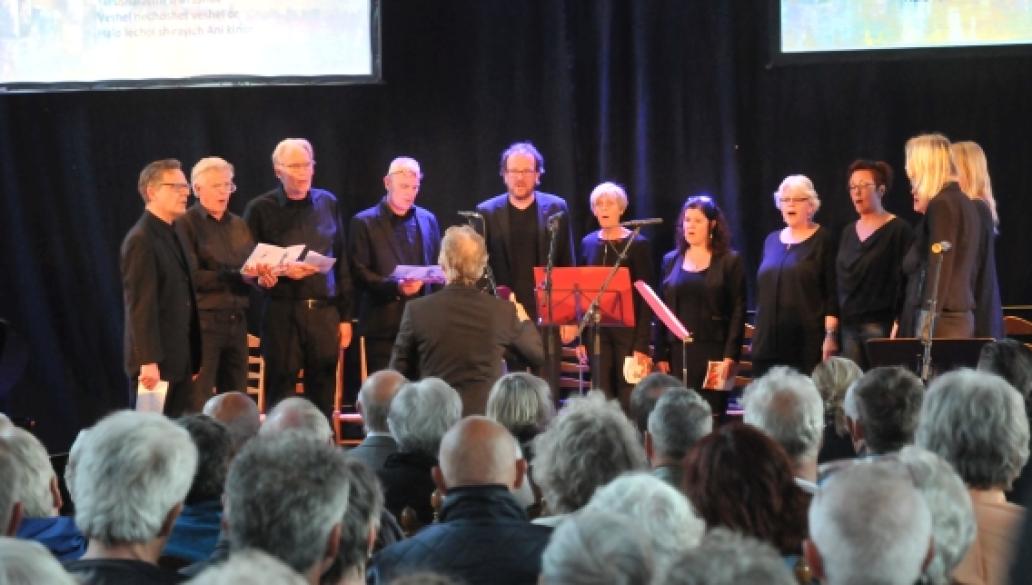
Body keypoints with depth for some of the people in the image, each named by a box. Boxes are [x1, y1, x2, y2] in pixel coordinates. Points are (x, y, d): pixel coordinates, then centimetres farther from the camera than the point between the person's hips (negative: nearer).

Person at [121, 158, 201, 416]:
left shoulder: (171, 235, 16)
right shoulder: (141, 240, -13)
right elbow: (140, 306, -19)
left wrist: (193, 359, 15)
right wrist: (148, 362, -23)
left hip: (179, 359, 9)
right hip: (155, 361, -9)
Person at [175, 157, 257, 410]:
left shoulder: (239, 225, 17)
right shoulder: (186, 224, -3)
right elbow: (192, 276, -12)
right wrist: (237, 276, -20)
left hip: (237, 321, 6)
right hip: (203, 321, -6)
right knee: (198, 405, -7)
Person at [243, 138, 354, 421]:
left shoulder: (328, 204, 12)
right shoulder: (260, 209, 2)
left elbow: (341, 263, 14)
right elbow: (249, 266, 2)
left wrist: (345, 316, 11)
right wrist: (283, 272, -16)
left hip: (325, 311, 3)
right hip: (282, 312, -3)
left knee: (323, 393, 3)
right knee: (281, 391, -1)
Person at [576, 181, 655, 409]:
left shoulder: (638, 244, -4)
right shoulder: (588, 243, 8)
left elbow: (646, 298, -6)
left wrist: (642, 345, -12)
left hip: (628, 329, -4)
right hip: (596, 329, 4)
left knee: (629, 397, -3)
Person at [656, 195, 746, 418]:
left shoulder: (729, 261, 3)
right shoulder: (671, 261, 14)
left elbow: (738, 312, -2)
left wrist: (730, 356, -10)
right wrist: (661, 355, 4)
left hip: (713, 352, -3)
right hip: (677, 351, 3)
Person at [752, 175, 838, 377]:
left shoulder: (821, 240, 1)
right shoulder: (772, 241, 16)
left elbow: (832, 294, -4)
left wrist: (830, 335, -12)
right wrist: (757, 336, 17)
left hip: (808, 344, -5)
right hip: (769, 343, 5)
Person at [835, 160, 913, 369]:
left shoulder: (899, 230, -3)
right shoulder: (848, 233, 16)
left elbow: (905, 282, -8)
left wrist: (898, 328, -15)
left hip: (881, 327, -6)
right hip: (848, 326, 6)